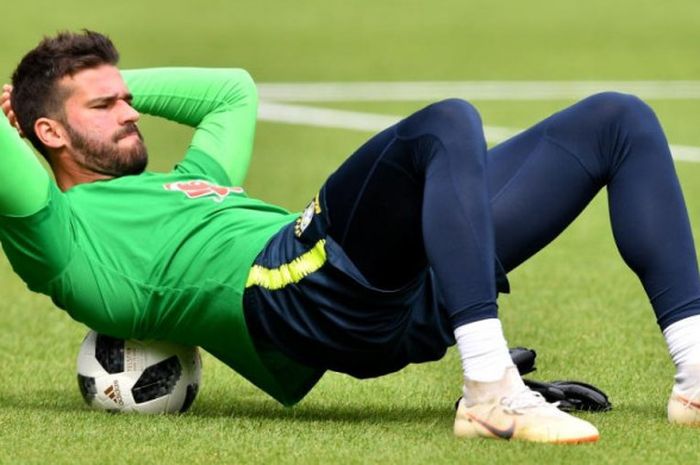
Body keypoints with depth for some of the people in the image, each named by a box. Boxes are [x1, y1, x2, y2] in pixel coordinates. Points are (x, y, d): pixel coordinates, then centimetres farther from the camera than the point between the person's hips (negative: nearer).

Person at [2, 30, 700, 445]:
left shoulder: (182, 185, 38)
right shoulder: (56, 228, 11)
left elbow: (232, 90, 53)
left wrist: (124, 81, 43)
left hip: (404, 287, 10)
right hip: (297, 287, -10)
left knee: (618, 121, 5)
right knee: (447, 125, -35)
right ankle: (490, 392, -45)